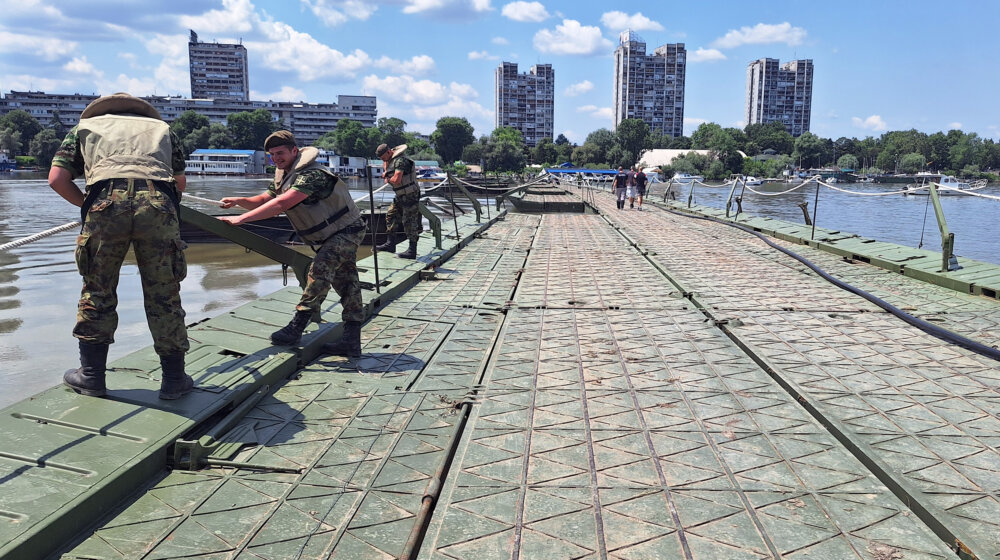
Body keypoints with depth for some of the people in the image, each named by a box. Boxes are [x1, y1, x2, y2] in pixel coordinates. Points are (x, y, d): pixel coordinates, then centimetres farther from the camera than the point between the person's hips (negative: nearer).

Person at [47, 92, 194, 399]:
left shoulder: (86, 126, 29)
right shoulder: (161, 127, 33)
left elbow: (57, 179, 16)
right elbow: (180, 183, 27)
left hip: (105, 203, 0)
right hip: (159, 203, 1)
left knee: (97, 291, 13)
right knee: (163, 294, 6)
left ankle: (91, 375, 20)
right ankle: (174, 380, 12)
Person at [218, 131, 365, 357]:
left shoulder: (312, 175, -26)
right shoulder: (283, 177, 8)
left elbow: (280, 204, -35)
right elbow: (264, 200, 5)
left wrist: (242, 218, -36)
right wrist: (238, 200, -16)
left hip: (346, 231, -10)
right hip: (331, 236, 10)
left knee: (320, 271, -22)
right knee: (346, 285, 7)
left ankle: (296, 328, -15)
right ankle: (351, 343, 8)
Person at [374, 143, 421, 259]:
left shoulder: (400, 160, -19)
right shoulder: (390, 160, 13)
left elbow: (396, 180, -28)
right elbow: (384, 174, 29)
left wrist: (388, 180, -8)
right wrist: (385, 173, 5)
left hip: (410, 195, -10)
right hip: (400, 196, 10)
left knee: (409, 221, -8)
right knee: (391, 215, 14)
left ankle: (412, 251, -6)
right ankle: (390, 244, 23)